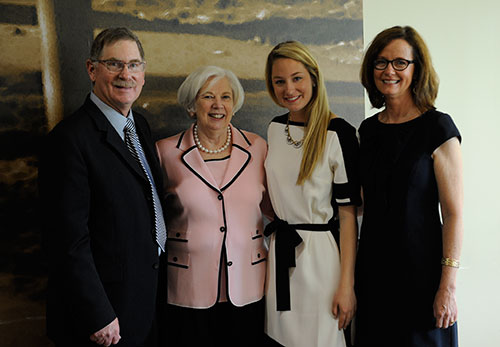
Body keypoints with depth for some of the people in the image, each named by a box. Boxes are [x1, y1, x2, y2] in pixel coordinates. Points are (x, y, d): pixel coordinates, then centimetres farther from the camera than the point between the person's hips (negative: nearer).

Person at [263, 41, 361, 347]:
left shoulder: (339, 133, -13)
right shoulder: (275, 128, 6)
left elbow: (348, 212, -13)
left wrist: (346, 284, -14)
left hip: (321, 252, -5)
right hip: (279, 253, 6)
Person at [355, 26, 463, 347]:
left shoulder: (437, 127, -10)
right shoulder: (369, 130, 7)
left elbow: (453, 212, -12)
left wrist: (448, 285, -15)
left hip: (420, 265, -5)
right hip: (373, 264, 6)